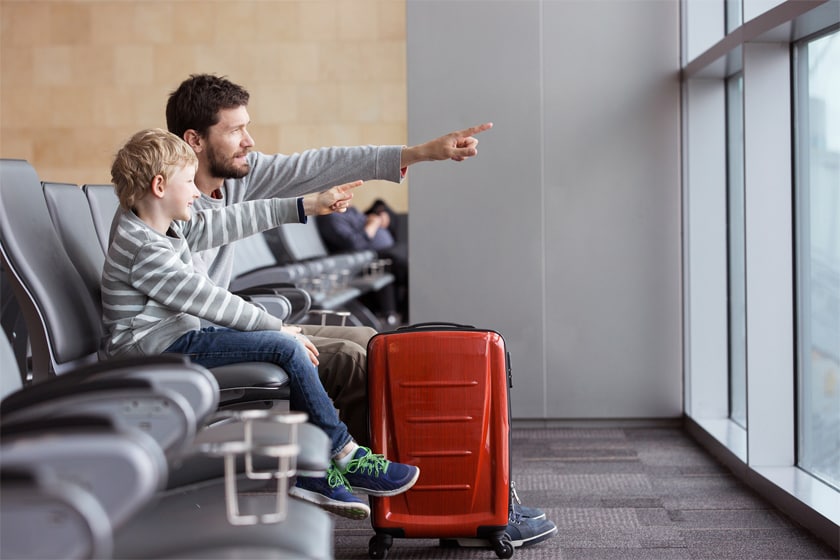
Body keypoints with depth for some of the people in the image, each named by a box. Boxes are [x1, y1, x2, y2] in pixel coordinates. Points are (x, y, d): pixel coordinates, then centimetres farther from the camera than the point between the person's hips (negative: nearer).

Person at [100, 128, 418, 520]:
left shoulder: (168, 227, 12)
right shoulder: (145, 252, -20)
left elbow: (224, 222, 16)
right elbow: (207, 299, -22)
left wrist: (305, 207, 18)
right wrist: (276, 326, -16)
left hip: (176, 335, 11)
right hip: (158, 348, -11)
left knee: (289, 347, 2)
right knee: (286, 347, -18)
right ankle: (345, 458, -7)